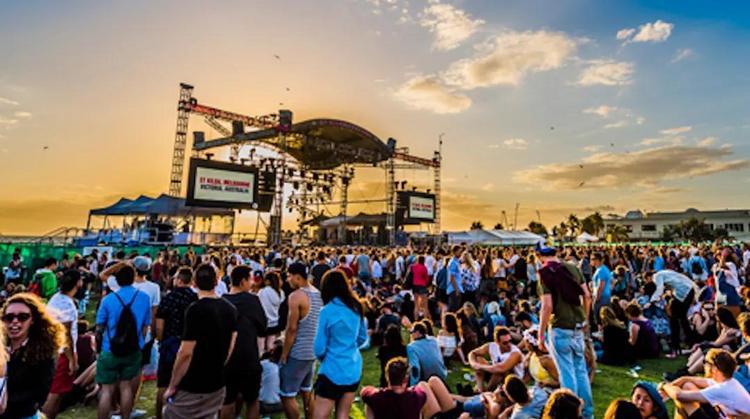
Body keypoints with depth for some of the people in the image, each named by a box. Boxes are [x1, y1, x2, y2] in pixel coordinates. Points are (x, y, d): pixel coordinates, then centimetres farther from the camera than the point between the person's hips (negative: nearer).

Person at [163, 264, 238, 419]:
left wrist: (172, 386, -9)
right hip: (217, 385, 6)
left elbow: (186, 353, -20)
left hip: (191, 387, -6)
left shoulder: (195, 309, -20)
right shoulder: (230, 308, 0)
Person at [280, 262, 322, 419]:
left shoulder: (296, 296, -16)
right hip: (313, 351, 8)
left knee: (287, 395, 3)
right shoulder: (318, 294, 7)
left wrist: (284, 354, -10)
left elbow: (292, 329, -19)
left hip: (297, 353, -8)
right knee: (307, 392, 19)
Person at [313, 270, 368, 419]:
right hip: (354, 369, 6)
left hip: (333, 371, -6)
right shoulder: (356, 308, 2)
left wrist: (324, 358, 7)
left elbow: (319, 349, -12)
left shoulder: (327, 311, -16)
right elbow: (363, 338, 13)